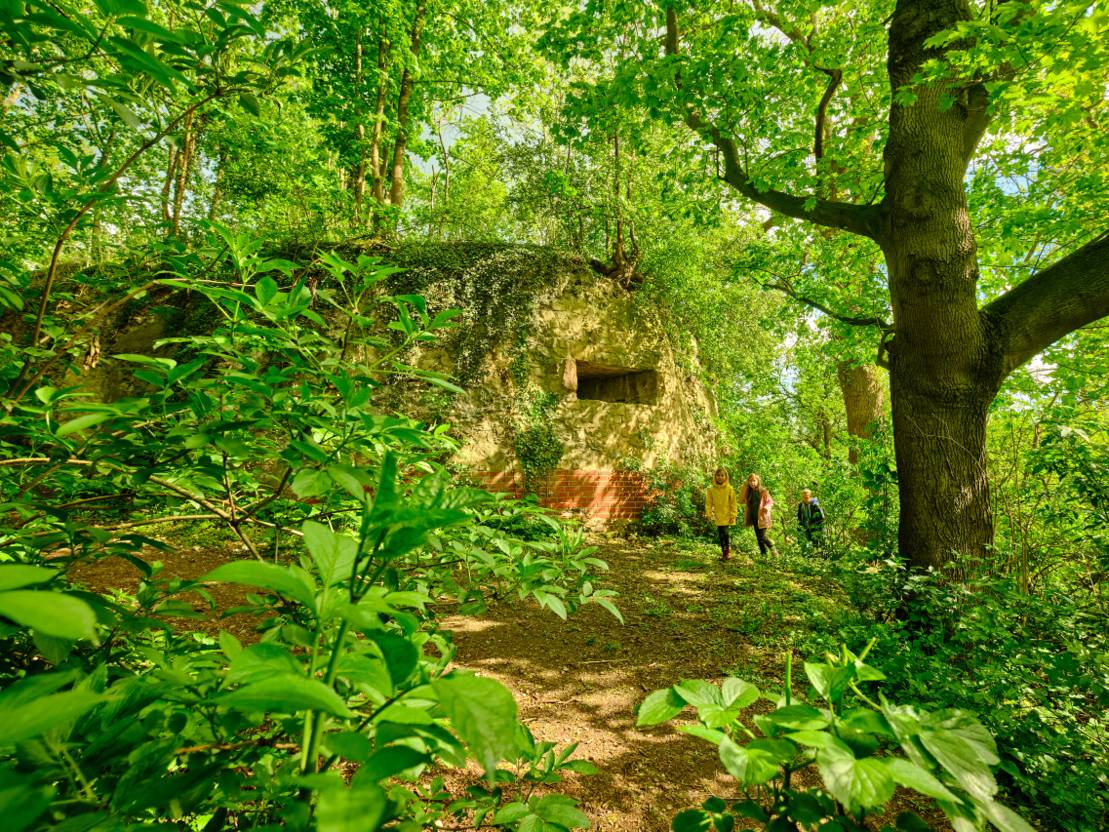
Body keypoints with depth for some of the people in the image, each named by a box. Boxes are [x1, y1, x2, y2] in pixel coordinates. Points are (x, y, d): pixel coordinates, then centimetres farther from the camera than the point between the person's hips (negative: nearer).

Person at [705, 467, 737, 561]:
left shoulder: (730, 489, -5)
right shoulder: (711, 489, -1)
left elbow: (733, 503, -2)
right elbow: (709, 503, 3)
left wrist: (733, 515, -7)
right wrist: (709, 514, -4)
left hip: (727, 516, -3)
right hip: (718, 517, 3)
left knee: (725, 533, -11)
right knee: (720, 535, 7)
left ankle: (728, 551, 9)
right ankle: (723, 552, 21)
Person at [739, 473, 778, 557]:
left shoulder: (763, 491, -8)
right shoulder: (749, 492, 6)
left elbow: (770, 501, -3)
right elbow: (741, 500, -2)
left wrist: (766, 507, -25)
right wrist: (744, 487, -5)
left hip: (762, 518, -5)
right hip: (753, 518, 5)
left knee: (762, 537, -8)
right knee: (758, 537, 10)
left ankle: (774, 549, 13)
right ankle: (763, 553, 20)